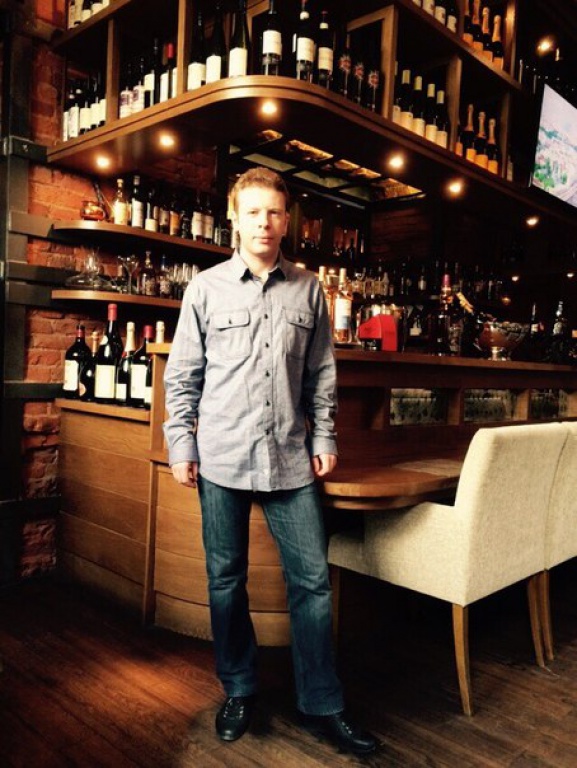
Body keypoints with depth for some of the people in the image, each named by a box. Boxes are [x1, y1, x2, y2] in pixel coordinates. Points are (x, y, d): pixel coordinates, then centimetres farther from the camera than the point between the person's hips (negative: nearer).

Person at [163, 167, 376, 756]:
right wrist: (181, 446, 0)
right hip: (222, 458, 0)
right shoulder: (206, 288, 3)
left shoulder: (308, 290, 6)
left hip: (290, 458, 1)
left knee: (312, 579, 4)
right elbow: (182, 375, 4)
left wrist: (324, 438, 7)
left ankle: (321, 706, 22)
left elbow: (321, 374, 10)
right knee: (226, 580, 10)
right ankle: (239, 691, 32)